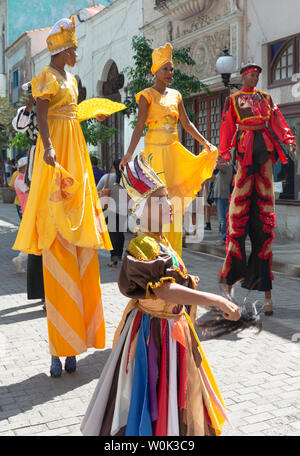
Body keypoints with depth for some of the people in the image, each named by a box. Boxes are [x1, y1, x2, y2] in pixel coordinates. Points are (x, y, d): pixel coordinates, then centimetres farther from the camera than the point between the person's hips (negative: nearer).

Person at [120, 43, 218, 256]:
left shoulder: (175, 95, 15)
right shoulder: (147, 95, -1)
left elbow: (187, 123, 13)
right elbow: (140, 126, -10)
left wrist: (206, 143, 3)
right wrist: (130, 153, -21)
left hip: (174, 150, 6)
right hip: (155, 149, -6)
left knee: (175, 197, 5)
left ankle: (173, 253, 12)